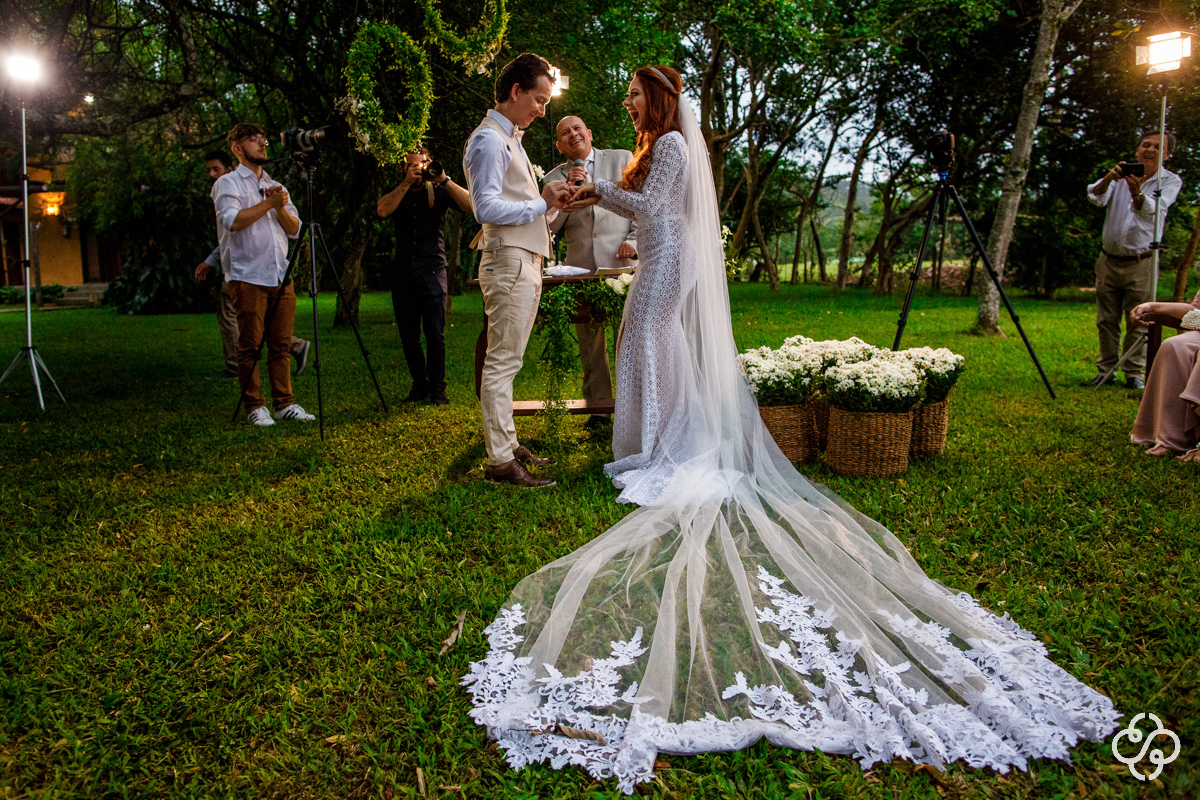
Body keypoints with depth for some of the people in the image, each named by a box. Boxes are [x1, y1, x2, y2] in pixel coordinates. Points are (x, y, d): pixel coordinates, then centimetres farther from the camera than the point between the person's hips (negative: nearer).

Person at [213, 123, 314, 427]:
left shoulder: (276, 186, 21)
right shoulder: (228, 183, 3)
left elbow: (294, 229, 13)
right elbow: (233, 221, -15)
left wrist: (281, 207, -4)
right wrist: (269, 203, -10)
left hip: (281, 276, 5)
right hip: (248, 277, -5)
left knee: (281, 344, 5)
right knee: (250, 346, -3)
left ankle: (285, 404, 10)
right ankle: (255, 407, 4)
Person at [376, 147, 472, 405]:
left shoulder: (437, 191, 7)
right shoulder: (397, 194, 13)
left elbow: (469, 204, -7)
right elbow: (382, 210, -8)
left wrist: (445, 180, -13)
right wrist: (406, 183, -10)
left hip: (433, 271, -3)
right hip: (403, 274, 3)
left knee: (435, 333, -8)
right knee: (409, 335, 5)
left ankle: (437, 388, 3)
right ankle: (420, 385, 18)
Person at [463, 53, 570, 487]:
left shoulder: (509, 138, 24)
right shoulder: (489, 140, -8)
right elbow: (486, 207, -18)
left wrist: (547, 198, 9)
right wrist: (541, 203, -15)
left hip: (525, 263, 10)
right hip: (508, 261, -10)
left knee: (505, 361, 12)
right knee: (502, 362, -9)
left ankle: (509, 445, 18)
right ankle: (500, 461, -6)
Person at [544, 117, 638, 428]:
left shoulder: (622, 159, 13)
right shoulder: (555, 178, 15)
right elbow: (549, 226, 4)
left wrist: (635, 240, -4)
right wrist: (566, 188, -7)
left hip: (622, 263, -2)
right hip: (581, 269, 2)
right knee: (588, 340, 5)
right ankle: (598, 404, 14)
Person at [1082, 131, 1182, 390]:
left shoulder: (1170, 181, -1)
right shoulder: (1120, 176, 7)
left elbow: (1152, 209, -21)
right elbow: (1096, 198, -13)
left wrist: (1136, 192, -43)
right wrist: (1109, 178, -33)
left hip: (1141, 264, -2)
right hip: (1108, 260, 2)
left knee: (1138, 323, -2)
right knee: (1106, 321, 5)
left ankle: (1135, 374, 5)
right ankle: (1105, 371, 13)